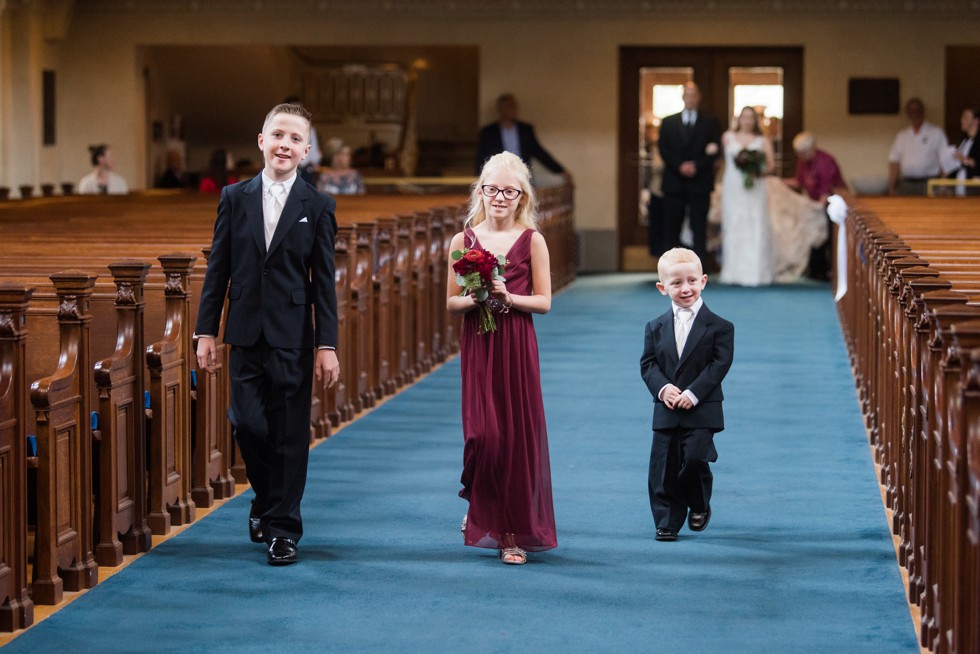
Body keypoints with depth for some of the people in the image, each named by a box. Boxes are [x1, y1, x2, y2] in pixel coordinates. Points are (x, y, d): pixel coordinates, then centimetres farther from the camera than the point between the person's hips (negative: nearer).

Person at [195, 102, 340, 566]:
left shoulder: (317, 207, 1)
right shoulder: (234, 198, 6)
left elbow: (324, 281, 0)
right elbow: (218, 268, 7)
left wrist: (327, 346, -5)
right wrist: (206, 331, 2)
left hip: (292, 337, -1)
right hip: (246, 333, 1)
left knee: (289, 433, 1)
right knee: (248, 425, -1)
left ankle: (282, 527, 10)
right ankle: (268, 498, 26)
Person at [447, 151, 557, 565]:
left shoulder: (531, 240, 1)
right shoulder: (464, 240, 5)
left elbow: (543, 301, 1)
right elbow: (452, 303, 6)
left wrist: (509, 298, -15)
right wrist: (475, 299, -14)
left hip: (517, 348, -1)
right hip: (476, 346, 1)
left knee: (517, 434, -1)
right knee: (481, 433, -5)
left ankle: (515, 533, 8)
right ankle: (481, 510, 23)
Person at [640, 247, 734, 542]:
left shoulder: (719, 327, -3)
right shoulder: (656, 327, 8)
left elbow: (719, 364, -8)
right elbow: (648, 363, 5)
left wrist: (693, 393, -17)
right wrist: (662, 388, -14)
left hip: (702, 411, -3)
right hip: (666, 411, 3)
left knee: (694, 458, -12)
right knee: (664, 466, 3)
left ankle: (699, 505, 16)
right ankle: (667, 521, 13)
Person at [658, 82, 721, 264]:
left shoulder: (710, 123, 9)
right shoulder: (668, 122, 11)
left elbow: (715, 151, 1)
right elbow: (663, 149, 3)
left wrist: (697, 166, -13)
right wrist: (680, 166, -12)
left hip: (699, 183, -1)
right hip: (674, 183, 1)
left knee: (699, 229, -4)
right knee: (671, 229, 0)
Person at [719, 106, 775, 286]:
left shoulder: (763, 141, 8)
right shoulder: (728, 137, 11)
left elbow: (770, 165, 2)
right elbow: (721, 159, 10)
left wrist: (758, 172, -13)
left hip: (754, 189, -1)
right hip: (732, 189, 1)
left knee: (756, 228, -6)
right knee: (733, 226, -1)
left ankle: (755, 272, -5)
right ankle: (734, 271, 4)